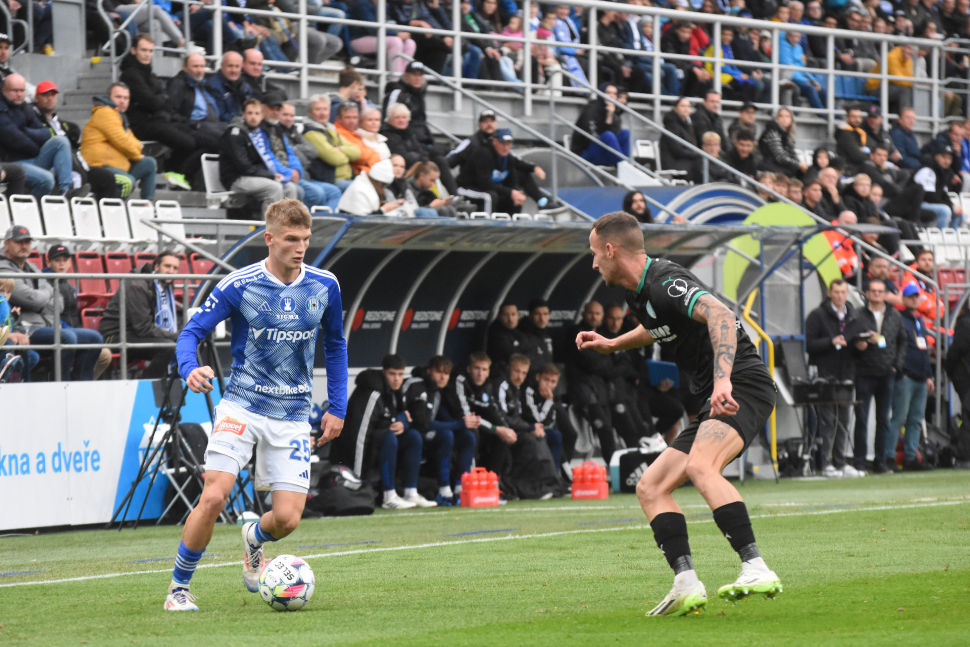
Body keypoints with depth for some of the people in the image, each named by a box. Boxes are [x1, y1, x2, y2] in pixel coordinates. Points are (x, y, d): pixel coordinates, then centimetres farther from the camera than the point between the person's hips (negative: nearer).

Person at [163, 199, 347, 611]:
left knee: (287, 519, -6)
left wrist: (337, 407, 12)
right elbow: (192, 332, -6)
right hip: (242, 405, -3)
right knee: (214, 496, -19)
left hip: (292, 415, 3)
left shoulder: (324, 286, 1)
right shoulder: (238, 285, -9)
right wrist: (190, 368, -28)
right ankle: (178, 588, -1)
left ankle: (253, 539, 32)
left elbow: (335, 345, 16)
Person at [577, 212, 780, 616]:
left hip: (742, 386, -11)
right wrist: (611, 345, 36)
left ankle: (756, 570, -40)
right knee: (650, 488, 6)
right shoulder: (639, 293, 15)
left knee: (700, 467, -35)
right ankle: (686, 584, -7)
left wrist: (722, 380, -44)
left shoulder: (665, 281, -16)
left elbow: (721, 316, -33)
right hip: (717, 399, 11)